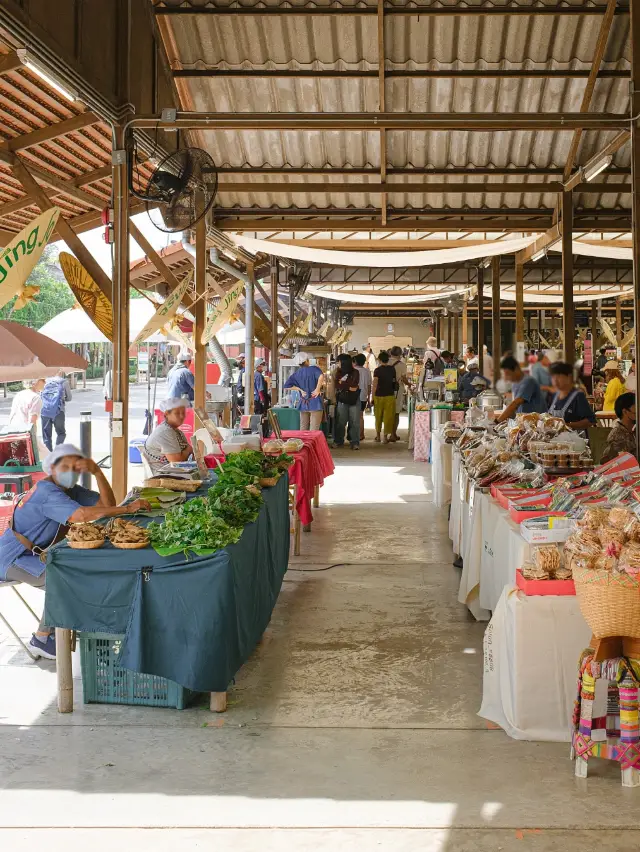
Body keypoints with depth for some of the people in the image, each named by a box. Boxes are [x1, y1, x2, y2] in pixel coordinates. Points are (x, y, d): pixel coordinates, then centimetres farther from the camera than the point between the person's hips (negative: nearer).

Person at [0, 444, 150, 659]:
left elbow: (107, 504, -2)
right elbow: (81, 515, -39)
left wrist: (97, 472, -15)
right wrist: (128, 509, -38)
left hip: (33, 553, 10)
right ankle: (41, 639, -9)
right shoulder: (46, 492, -23)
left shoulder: (70, 489, 6)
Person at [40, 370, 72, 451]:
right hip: (58, 411, -2)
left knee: (46, 435, 9)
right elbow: (69, 397, 13)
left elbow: (41, 396, 19)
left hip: (45, 411, 2)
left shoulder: (47, 381, 13)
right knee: (61, 433, 11)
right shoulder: (64, 382, 5)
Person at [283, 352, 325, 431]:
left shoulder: (296, 374, 8)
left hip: (303, 404, 5)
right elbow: (321, 376, -26)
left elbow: (286, 386, 1)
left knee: (303, 429, 11)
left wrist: (300, 389, 3)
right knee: (314, 430, -5)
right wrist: (317, 389, -16)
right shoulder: (313, 369, -5)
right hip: (315, 403, -5)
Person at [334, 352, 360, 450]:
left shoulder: (355, 372, -2)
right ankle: (339, 441, 14)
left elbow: (354, 385, -16)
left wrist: (342, 383, -7)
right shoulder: (339, 372, 7)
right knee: (340, 422, 4)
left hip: (354, 401, -2)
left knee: (354, 422, -3)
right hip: (342, 400, 2)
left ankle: (355, 442, 0)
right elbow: (337, 386, -7)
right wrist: (349, 387, -12)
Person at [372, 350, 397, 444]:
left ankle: (378, 436, 21)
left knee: (378, 417, 13)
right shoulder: (392, 369, 1)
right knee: (388, 416, 4)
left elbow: (375, 385, -11)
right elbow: (396, 381, 12)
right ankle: (385, 436, 2)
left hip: (379, 395, -1)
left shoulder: (377, 370, -9)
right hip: (390, 395, 1)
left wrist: (373, 397, -6)